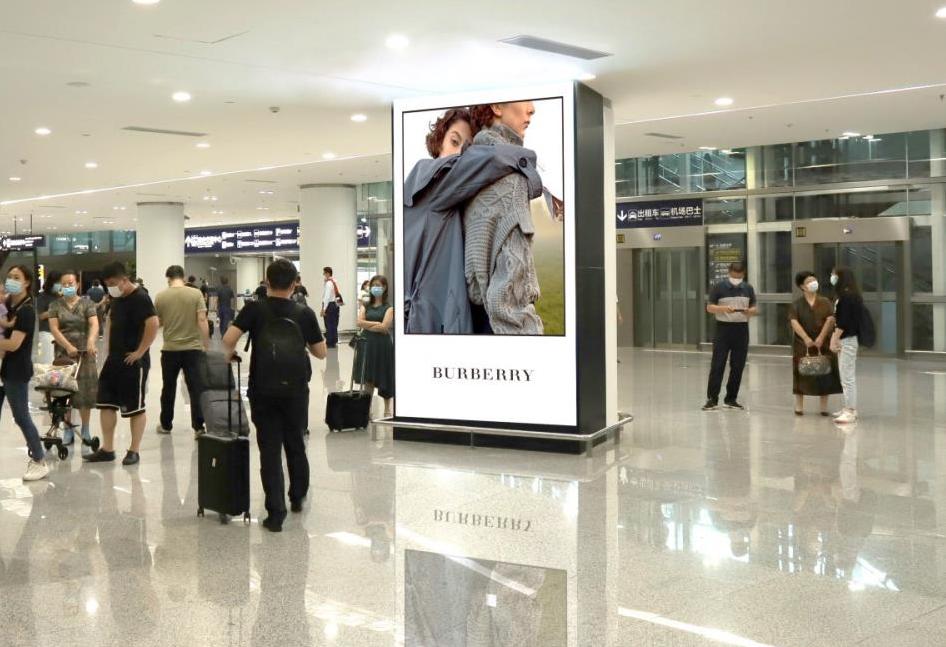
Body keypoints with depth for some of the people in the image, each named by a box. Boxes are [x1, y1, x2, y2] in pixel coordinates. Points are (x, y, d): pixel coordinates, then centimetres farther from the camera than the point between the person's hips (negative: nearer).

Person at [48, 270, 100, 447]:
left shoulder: (87, 304, 3)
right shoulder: (56, 305, 6)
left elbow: (94, 325, -10)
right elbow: (54, 328, -3)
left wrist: (91, 340, -30)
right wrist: (68, 346, -17)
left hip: (84, 353, -1)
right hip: (63, 353, 1)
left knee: (86, 391, 1)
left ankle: (85, 429, 13)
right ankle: (68, 431, 9)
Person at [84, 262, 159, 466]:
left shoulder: (140, 298, -16)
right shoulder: (115, 298, 10)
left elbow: (153, 324, -26)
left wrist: (139, 352, -21)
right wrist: (108, 346, 15)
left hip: (133, 361, -9)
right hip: (114, 359, 9)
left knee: (135, 408, 1)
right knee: (106, 403, 9)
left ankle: (134, 451, 11)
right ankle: (107, 449, 18)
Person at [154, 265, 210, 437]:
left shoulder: (160, 296, -1)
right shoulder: (195, 294, -5)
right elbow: (202, 321, -10)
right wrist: (207, 345, -5)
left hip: (170, 348, 2)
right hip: (193, 347, -1)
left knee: (168, 388, 15)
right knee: (196, 388, 0)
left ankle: (166, 425, 25)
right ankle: (198, 427, -3)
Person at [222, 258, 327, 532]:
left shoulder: (254, 310, -4)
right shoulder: (304, 314, 0)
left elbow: (228, 339, -14)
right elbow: (321, 353, 5)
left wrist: (229, 354, 7)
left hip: (263, 392, -1)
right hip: (296, 391, 1)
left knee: (270, 451, 4)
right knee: (296, 445, 20)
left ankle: (275, 514, 1)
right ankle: (297, 498, 37)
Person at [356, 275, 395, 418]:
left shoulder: (389, 307, -1)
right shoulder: (365, 306, 10)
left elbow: (384, 327, -14)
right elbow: (360, 322, -5)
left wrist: (367, 325, -6)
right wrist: (376, 323, -12)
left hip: (383, 344, -3)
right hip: (368, 344, 3)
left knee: (384, 377, 5)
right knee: (368, 378, 4)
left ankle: (387, 409, 17)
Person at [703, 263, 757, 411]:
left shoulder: (748, 289, 8)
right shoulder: (719, 287, -1)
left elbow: (755, 309, 11)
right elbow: (709, 307, -2)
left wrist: (749, 311, -13)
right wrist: (723, 308, -20)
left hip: (742, 329, 3)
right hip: (723, 328, -3)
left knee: (738, 366, 4)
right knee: (718, 365, -6)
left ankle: (731, 399, 13)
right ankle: (712, 399, -2)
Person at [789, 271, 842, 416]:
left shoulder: (825, 302, 6)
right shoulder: (797, 304, 2)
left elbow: (830, 320, -5)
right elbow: (794, 322, -10)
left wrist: (821, 337, -18)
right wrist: (806, 338, -21)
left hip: (823, 344, 1)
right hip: (803, 344, -1)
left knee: (824, 374, 2)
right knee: (802, 374, 1)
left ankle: (824, 407, 10)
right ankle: (799, 406, 10)